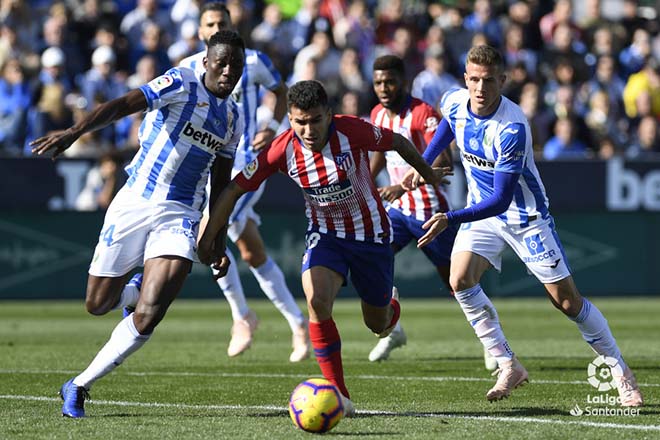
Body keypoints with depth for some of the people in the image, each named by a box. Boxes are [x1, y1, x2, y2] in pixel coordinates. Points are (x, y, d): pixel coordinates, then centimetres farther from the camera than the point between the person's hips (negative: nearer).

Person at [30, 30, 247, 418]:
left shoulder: (234, 117, 11)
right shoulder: (181, 84, -8)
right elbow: (123, 105, -23)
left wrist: (219, 239, 21)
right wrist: (74, 132, -39)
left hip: (179, 217, 3)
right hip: (133, 205, -3)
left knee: (146, 320, -14)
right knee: (98, 305, 7)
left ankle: (79, 387, 1)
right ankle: (138, 290, 43)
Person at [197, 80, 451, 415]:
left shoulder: (352, 131, -24)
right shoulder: (283, 149, -19)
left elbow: (399, 143, -5)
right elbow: (234, 189, -10)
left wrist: (428, 174, 12)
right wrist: (207, 238, -10)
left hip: (370, 233, -1)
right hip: (325, 234, 1)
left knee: (377, 325, 11)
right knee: (317, 301, -28)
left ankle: (390, 308, 53)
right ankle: (338, 395, -18)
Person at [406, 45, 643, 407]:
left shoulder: (512, 128, -32)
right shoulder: (454, 102, -12)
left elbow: (501, 199, -34)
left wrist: (451, 219, -43)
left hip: (525, 216, -5)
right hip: (481, 210, 5)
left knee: (567, 301, -3)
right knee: (460, 281, -19)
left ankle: (621, 373, 13)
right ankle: (508, 367, -7)